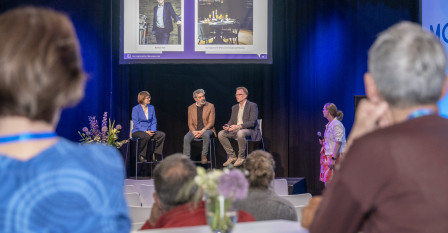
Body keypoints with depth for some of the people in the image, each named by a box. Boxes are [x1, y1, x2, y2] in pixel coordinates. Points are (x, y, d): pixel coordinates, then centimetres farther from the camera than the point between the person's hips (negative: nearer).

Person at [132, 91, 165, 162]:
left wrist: (153, 130, -8)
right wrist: (145, 131, -21)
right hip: (137, 131, -5)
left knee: (162, 134, -22)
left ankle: (156, 155, -14)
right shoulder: (136, 109, -5)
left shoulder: (151, 108, 11)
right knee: (146, 136, -39)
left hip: (149, 131, 5)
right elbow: (136, 123, -10)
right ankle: (141, 156, -20)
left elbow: (154, 121, 11)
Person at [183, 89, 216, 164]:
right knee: (186, 138, -27)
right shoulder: (191, 108, 9)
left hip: (206, 129, -2)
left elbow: (211, 122, -5)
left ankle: (204, 156, -24)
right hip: (195, 130, 2)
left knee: (206, 135, -37)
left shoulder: (210, 106, 0)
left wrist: (202, 131, -19)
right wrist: (194, 131, -14)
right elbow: (190, 123, 7)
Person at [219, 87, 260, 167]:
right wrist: (228, 126, -8)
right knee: (221, 134, -13)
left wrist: (238, 126, -27)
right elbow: (231, 121, 18)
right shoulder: (234, 107, 17)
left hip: (249, 130, -7)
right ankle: (232, 157, -9)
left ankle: (241, 157, -23)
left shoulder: (252, 106, -6)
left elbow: (252, 122, -16)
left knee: (240, 133, -40)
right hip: (236, 130, 7)